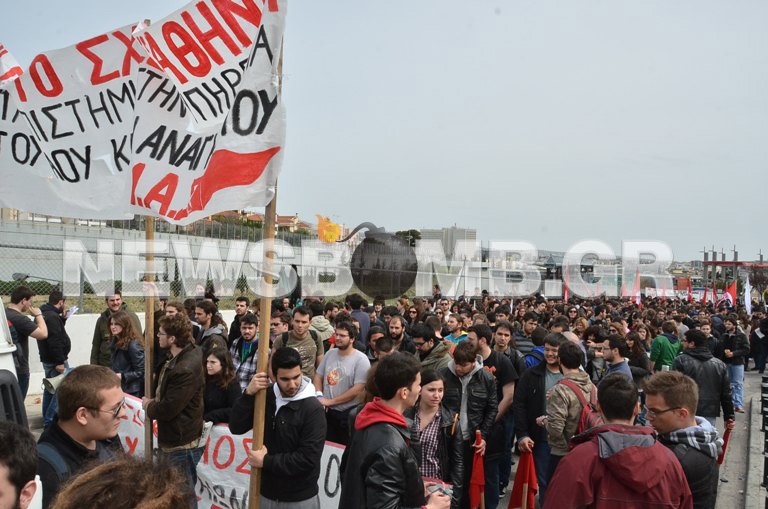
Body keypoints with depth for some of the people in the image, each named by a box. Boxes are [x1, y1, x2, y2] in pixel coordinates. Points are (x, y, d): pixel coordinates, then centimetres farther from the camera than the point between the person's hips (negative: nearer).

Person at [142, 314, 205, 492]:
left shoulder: (186, 370, -29)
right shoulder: (176, 358, 5)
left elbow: (166, 410, -26)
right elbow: (163, 387, 16)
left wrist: (148, 406, -6)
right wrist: (153, 402, -2)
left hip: (181, 444, -10)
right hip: (172, 439, 10)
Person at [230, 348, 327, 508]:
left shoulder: (313, 409, -19)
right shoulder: (265, 395, -2)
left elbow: (308, 459, -22)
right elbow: (236, 428, -6)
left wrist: (266, 461, -17)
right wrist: (248, 394, -20)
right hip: (265, 492, 4)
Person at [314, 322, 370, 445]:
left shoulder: (361, 359, -14)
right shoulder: (330, 353, 4)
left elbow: (357, 390, -19)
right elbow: (318, 376, 10)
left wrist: (331, 401, -16)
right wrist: (319, 396, -9)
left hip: (348, 413, -5)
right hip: (327, 411, 5)